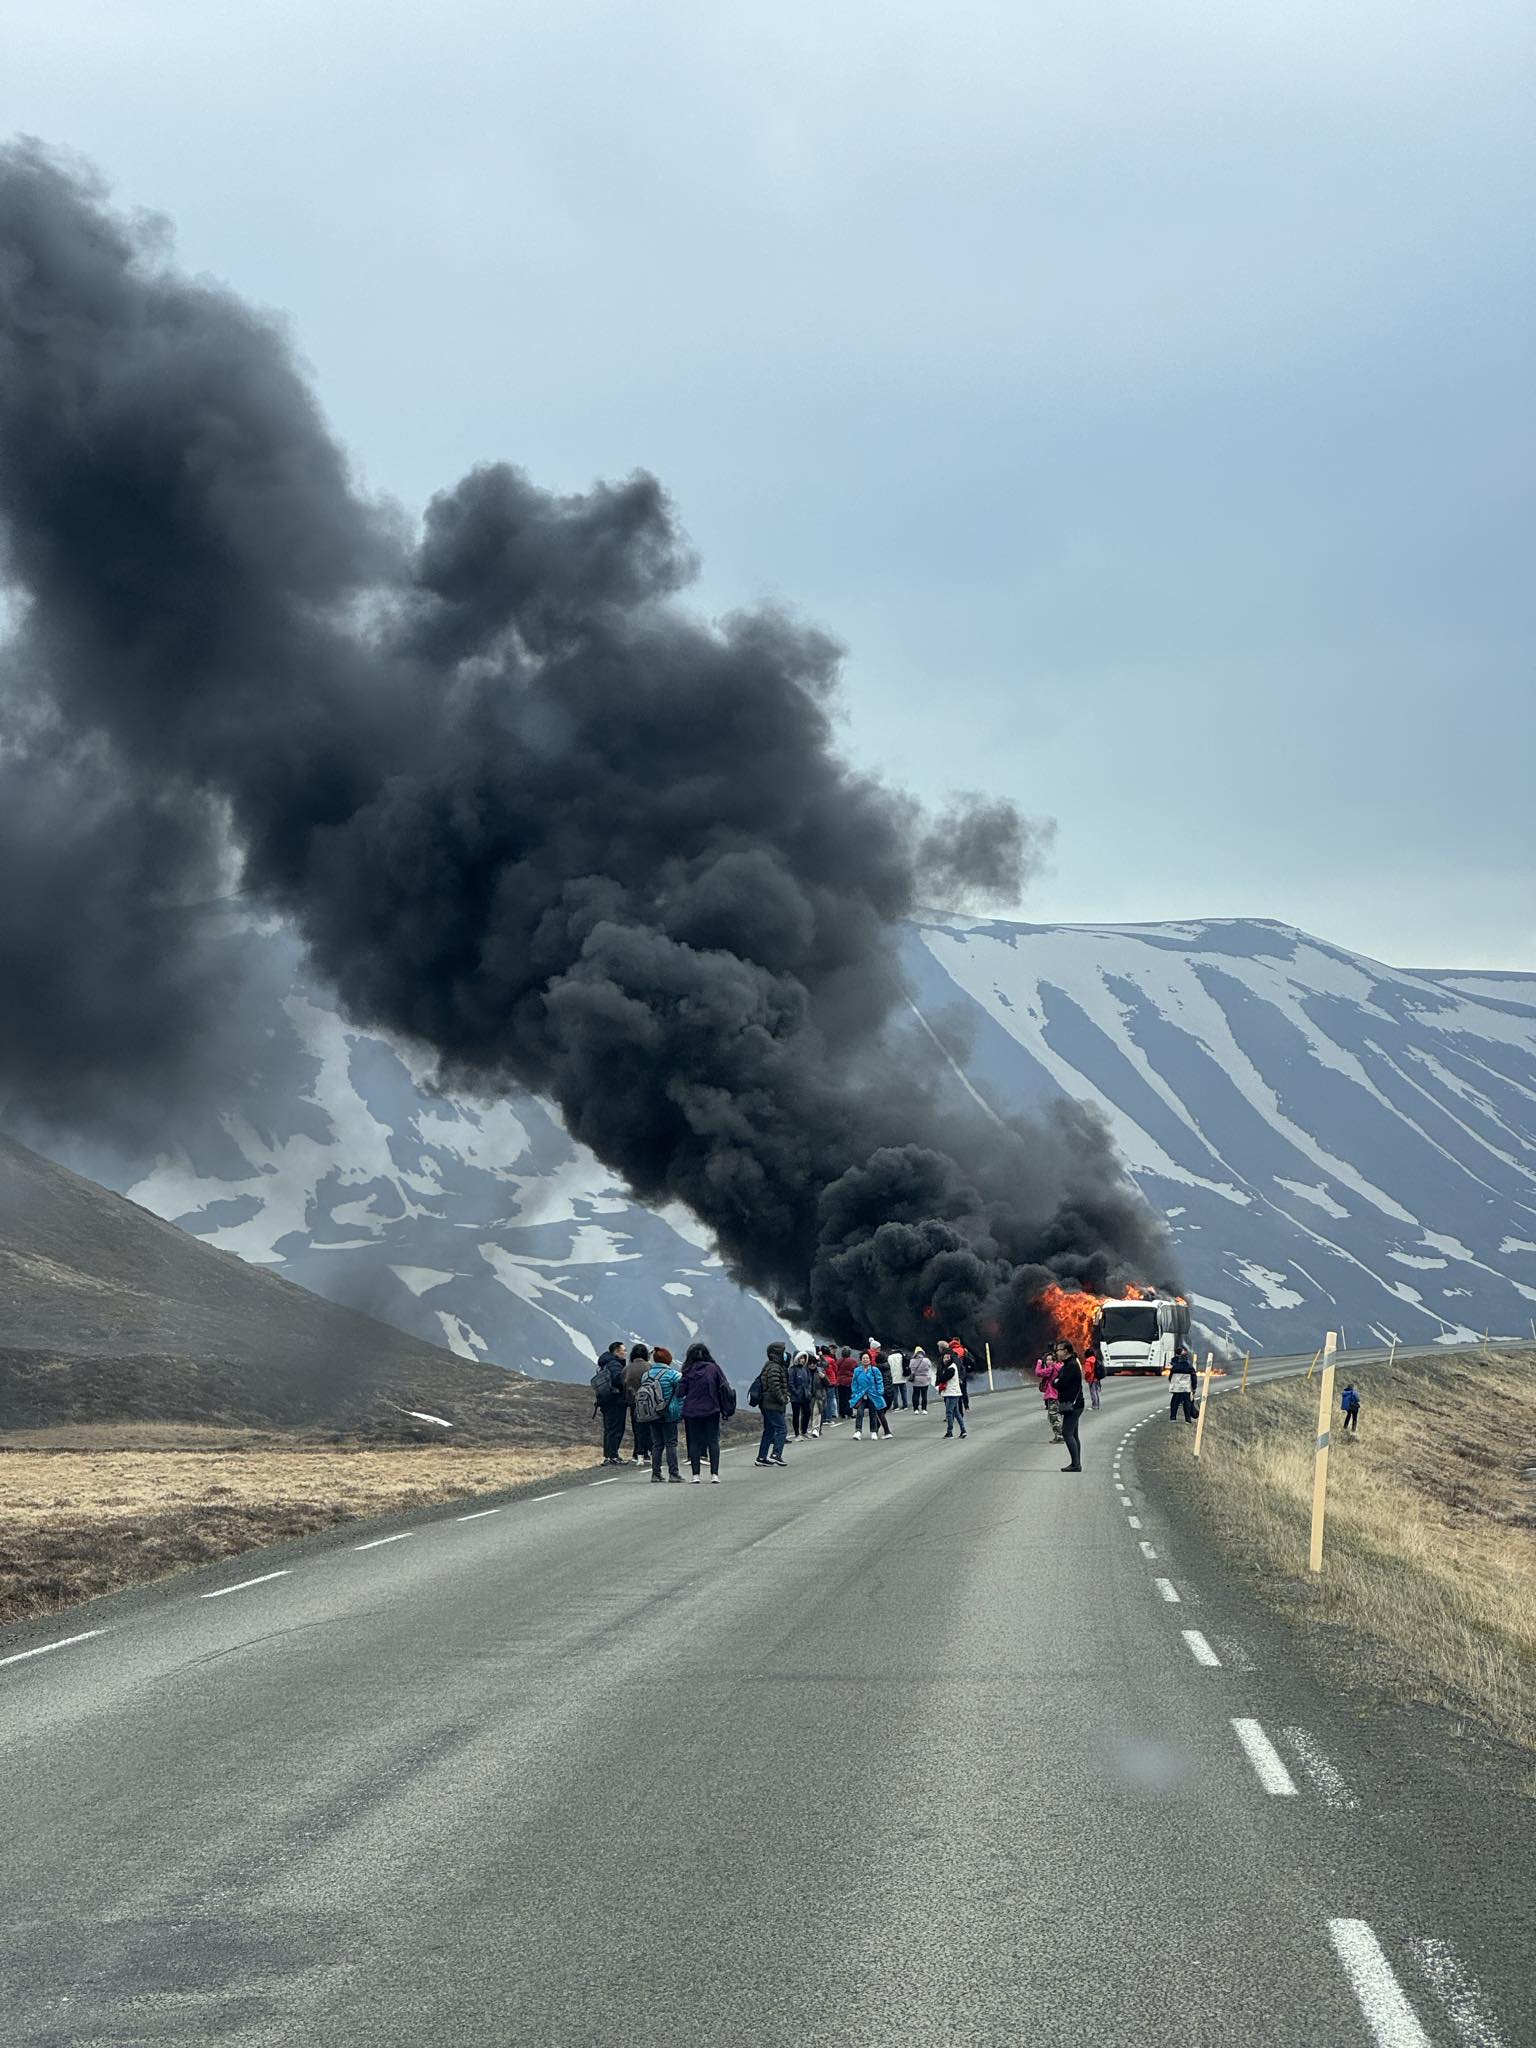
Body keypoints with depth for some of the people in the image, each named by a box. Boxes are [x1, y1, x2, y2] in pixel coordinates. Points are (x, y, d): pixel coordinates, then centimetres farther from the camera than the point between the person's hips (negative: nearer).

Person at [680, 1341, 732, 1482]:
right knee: (713, 1441, 4)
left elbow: (681, 1391, -5)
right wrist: (726, 1408, 8)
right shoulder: (713, 1368, -1)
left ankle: (696, 1475, 2)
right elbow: (724, 1387, -1)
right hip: (711, 1410, 0)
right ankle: (714, 1474, -3)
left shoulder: (688, 1371, -3)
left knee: (694, 1442, 7)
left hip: (691, 1412, 0)